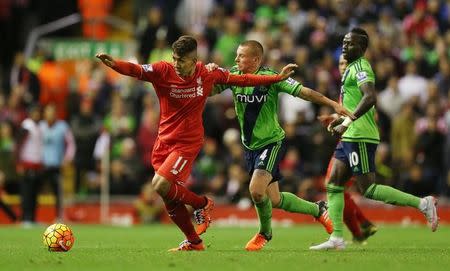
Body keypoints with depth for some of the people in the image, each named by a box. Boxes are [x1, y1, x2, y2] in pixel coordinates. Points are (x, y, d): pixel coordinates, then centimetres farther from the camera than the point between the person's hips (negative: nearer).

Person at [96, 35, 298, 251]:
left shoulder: (208, 74, -8)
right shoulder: (163, 71, -11)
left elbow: (241, 80, 6)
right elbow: (136, 71, -27)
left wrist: (278, 77, 7)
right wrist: (113, 64, -48)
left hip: (188, 142, -3)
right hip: (164, 141, 3)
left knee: (161, 185, -23)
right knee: (169, 199, 8)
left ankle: (202, 204, 1)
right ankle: (194, 242, 26)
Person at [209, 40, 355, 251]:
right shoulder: (233, 75, -4)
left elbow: (303, 92, -16)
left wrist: (334, 104, -22)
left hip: (272, 142, -6)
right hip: (250, 146, 6)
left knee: (256, 190, -22)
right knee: (274, 200, 10)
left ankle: (265, 232, 6)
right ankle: (317, 210, 34)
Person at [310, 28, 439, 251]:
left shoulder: (360, 67, -12)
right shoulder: (353, 68, 20)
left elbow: (370, 97, -29)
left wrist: (347, 122, -31)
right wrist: (342, 119, 24)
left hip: (360, 138, -10)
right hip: (350, 138, 10)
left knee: (368, 189, -10)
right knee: (333, 185, 5)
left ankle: (422, 203, -7)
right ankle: (336, 239, 3)